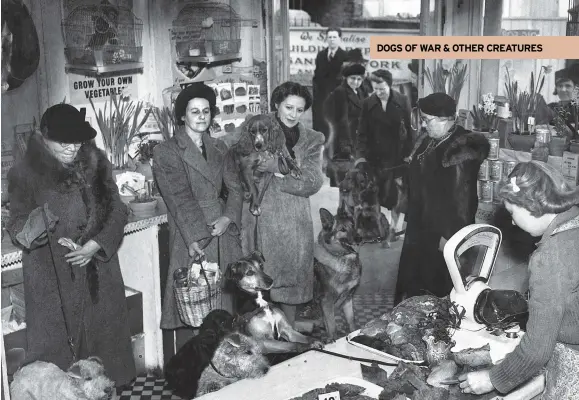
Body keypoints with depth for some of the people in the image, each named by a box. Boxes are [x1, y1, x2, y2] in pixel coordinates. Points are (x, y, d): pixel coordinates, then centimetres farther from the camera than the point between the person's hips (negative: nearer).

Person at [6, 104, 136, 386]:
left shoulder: (95, 162, 1)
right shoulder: (25, 174, -6)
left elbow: (117, 210, 4)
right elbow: (18, 232, -7)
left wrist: (97, 243, -12)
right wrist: (45, 214, -29)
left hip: (99, 271, 3)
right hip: (53, 280, -3)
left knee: (105, 336, 11)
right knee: (57, 346, 0)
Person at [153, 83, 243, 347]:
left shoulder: (219, 149, 16)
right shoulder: (166, 152, -1)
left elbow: (235, 188, 12)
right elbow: (179, 198, -10)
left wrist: (228, 217, -7)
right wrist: (195, 238, -19)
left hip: (223, 233, 5)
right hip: (190, 237, -4)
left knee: (225, 304, 5)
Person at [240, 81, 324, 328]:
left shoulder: (312, 140, 11)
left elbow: (312, 183, -2)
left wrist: (278, 168, -12)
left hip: (294, 223, 2)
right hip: (261, 220, -2)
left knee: (289, 281, 6)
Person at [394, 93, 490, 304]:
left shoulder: (461, 151, -23)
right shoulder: (427, 140, 4)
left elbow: (461, 196, -22)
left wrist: (450, 236, -20)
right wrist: (409, 217, 16)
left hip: (443, 231, -8)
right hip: (419, 227, 8)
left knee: (439, 290, 8)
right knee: (410, 285, 20)